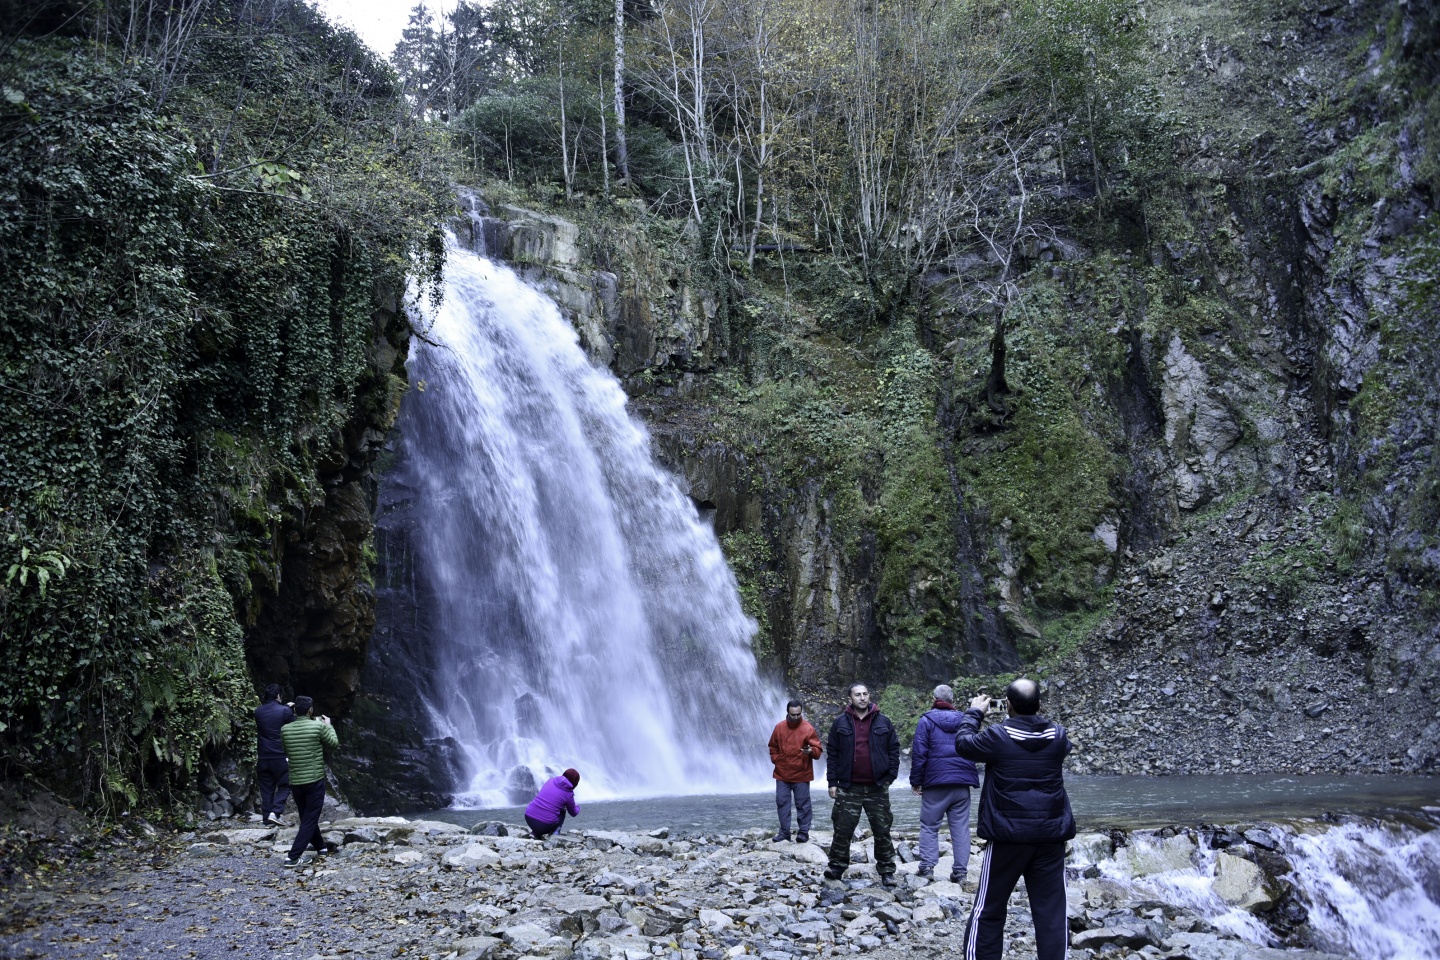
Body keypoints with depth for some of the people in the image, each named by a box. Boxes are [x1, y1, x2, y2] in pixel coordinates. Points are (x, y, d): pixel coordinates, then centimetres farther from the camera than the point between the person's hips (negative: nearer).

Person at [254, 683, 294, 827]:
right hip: (280, 756, -4)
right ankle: (275, 813, -11)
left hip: (263, 757, 4)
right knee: (284, 786, 7)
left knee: (266, 788, 11)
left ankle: (267, 819, 10)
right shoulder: (285, 711, -10)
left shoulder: (258, 711, 3)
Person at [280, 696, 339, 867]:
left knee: (306, 817, 20)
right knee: (310, 820, 1)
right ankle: (292, 857, -8)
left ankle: (321, 846, 36)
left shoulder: (285, 729, -2)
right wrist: (328, 724, 18)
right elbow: (334, 742, 5)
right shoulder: (318, 726, -12)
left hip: (295, 782, 5)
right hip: (315, 780, -4)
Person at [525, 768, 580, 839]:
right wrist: (577, 809, 39)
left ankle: (535, 833, 17)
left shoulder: (551, 780, 8)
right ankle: (555, 833, 1)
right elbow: (573, 813, 16)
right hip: (545, 825, -4)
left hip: (528, 819, 4)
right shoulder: (568, 794, -3)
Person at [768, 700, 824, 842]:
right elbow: (773, 747, 16)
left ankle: (804, 832, 12)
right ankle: (784, 832, 18)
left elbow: (818, 749, -11)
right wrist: (776, 760, 4)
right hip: (782, 774, 4)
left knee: (802, 804, 3)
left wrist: (811, 751, -32)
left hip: (801, 775, -4)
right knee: (782, 803, 8)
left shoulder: (808, 728, -9)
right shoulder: (779, 727, 2)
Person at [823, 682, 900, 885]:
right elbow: (833, 754, 4)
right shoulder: (840, 723, 3)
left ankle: (886, 871, 13)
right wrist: (832, 781, 0)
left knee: (882, 831, 5)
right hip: (849, 788, 0)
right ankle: (837, 866, 13)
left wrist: (890, 776, -1)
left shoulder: (883, 722, 4)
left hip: (877, 787, 0)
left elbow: (894, 750, 6)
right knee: (843, 830, 1)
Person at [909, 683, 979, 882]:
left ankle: (927, 865, -2)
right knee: (961, 827, 4)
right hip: (962, 783, 3)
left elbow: (919, 753, -6)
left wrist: (916, 781, -1)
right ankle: (960, 871, 1)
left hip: (935, 781, -3)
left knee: (929, 825, 6)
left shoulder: (927, 720, -1)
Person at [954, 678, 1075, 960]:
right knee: (1051, 911, 5)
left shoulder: (998, 736, -11)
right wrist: (1036, 714, 28)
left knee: (989, 911, 9)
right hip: (1051, 836, 2)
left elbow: (962, 743, 6)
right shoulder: (1057, 735, -2)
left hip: (1008, 836, -2)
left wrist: (974, 712, 20)